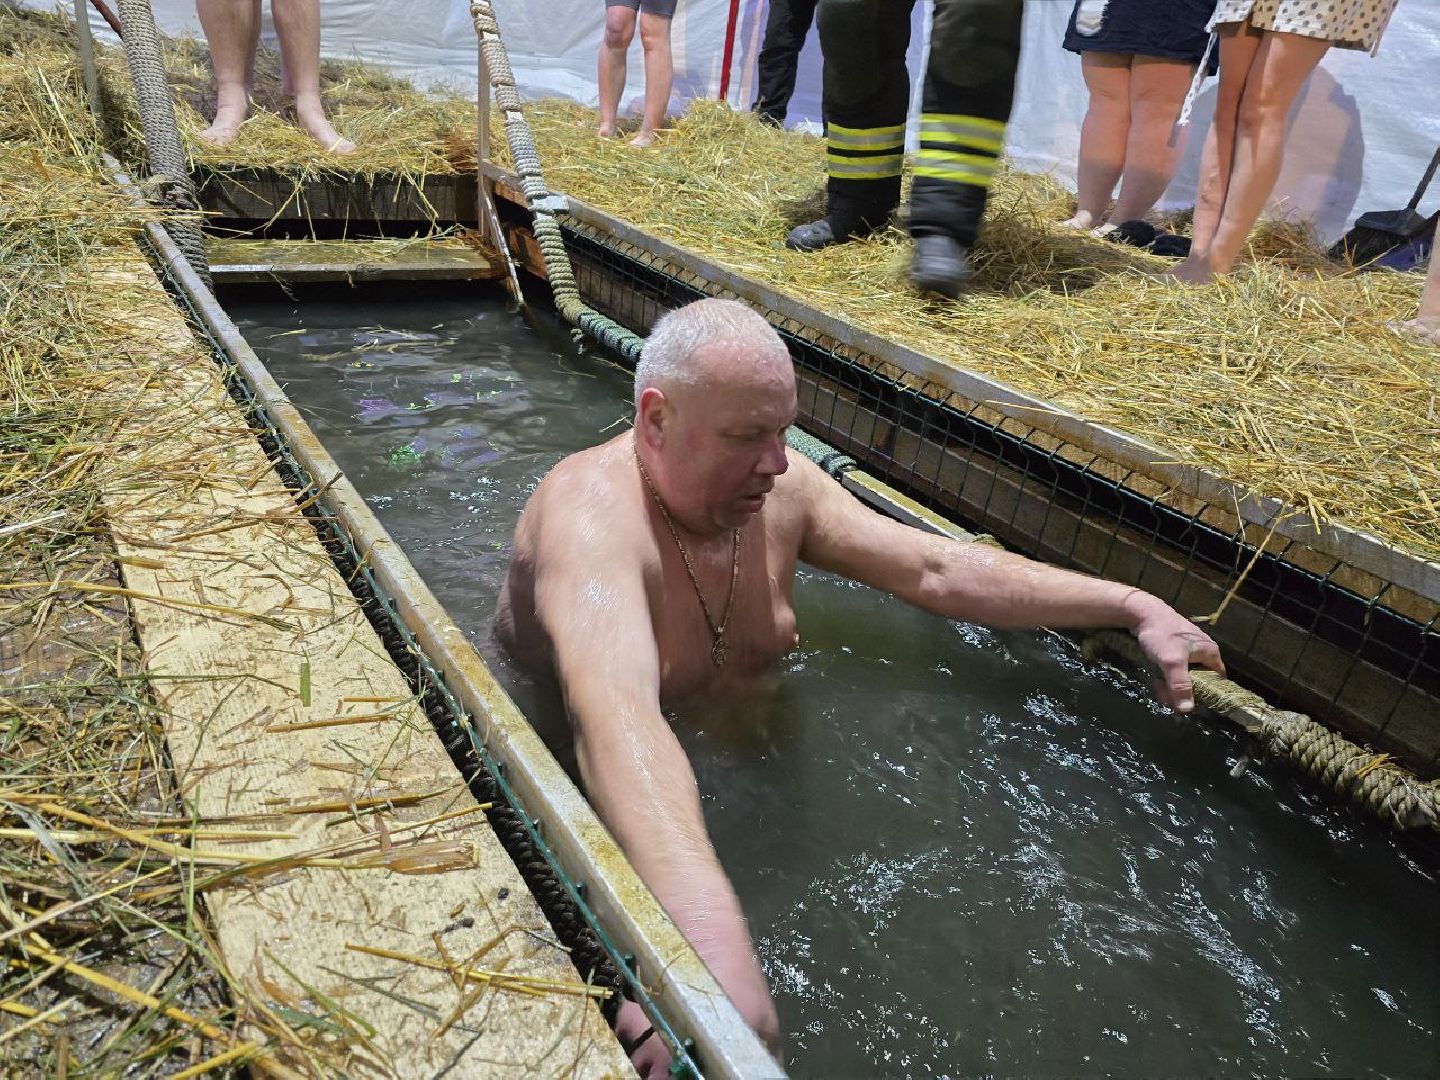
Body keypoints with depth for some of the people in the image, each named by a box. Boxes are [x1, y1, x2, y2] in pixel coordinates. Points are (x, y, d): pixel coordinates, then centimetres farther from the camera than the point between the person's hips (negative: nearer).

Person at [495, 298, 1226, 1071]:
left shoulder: (778, 488, -11)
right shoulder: (593, 512, -35)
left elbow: (936, 569, -7)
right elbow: (615, 711, -53)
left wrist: (1131, 606, -10)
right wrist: (704, 927, -68)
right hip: (576, 774, -5)